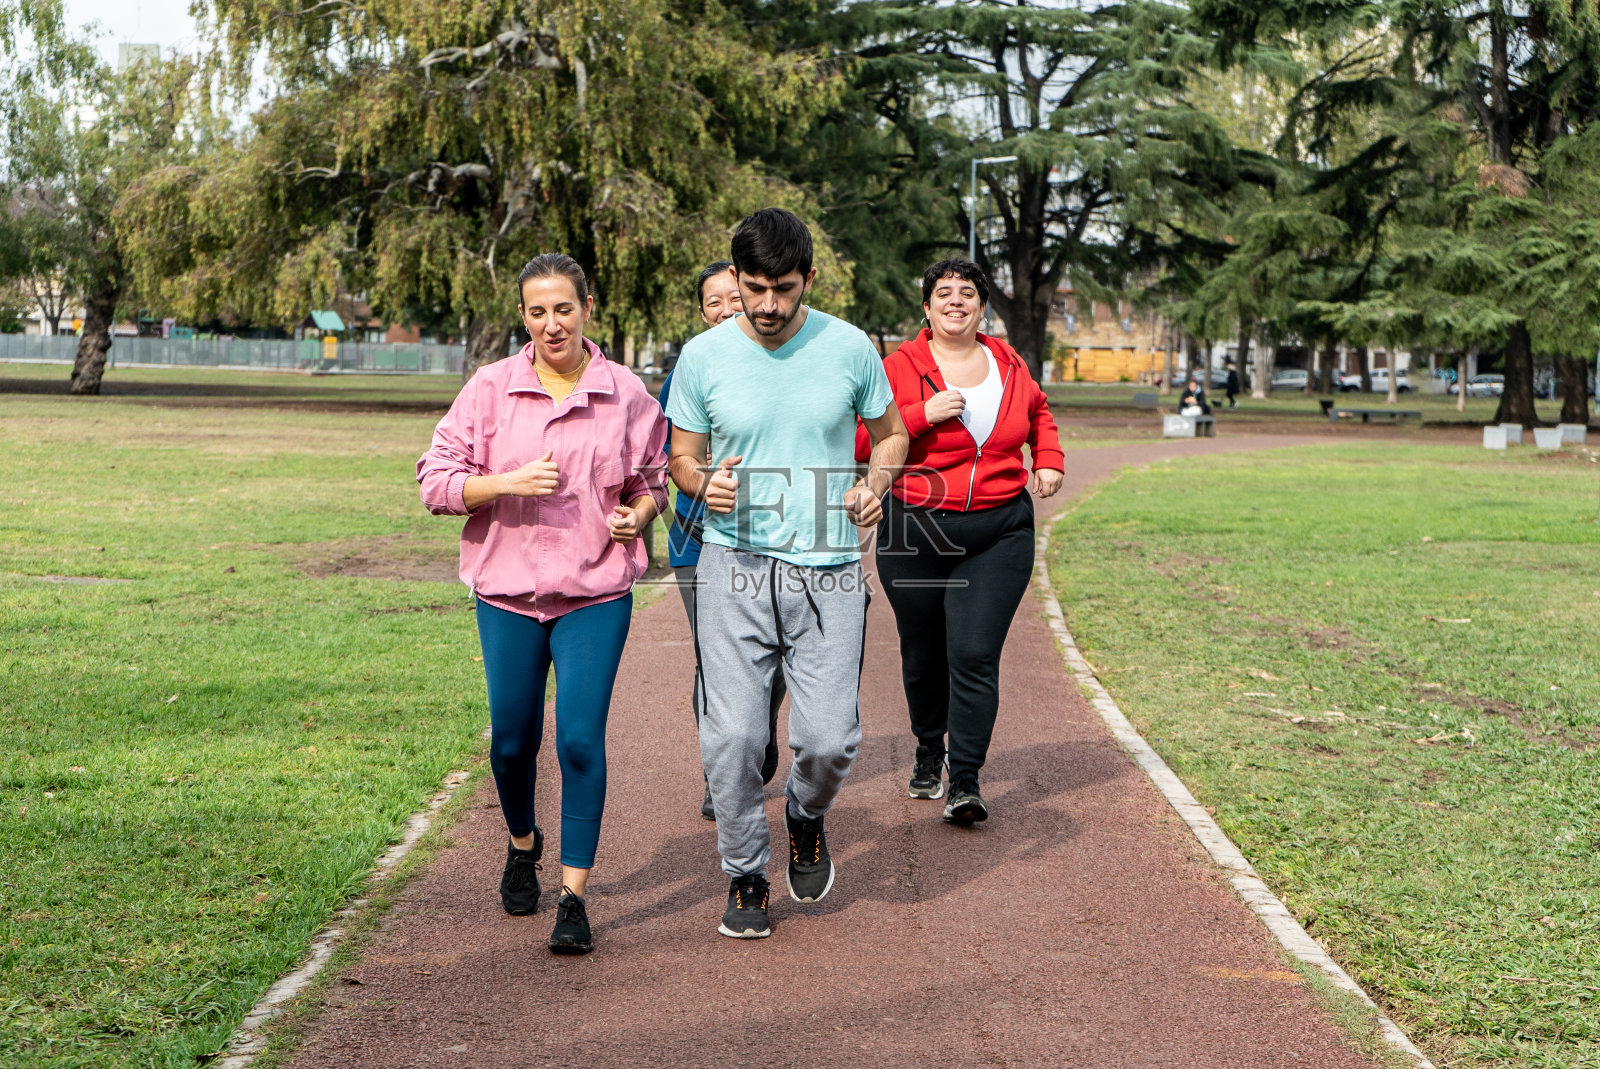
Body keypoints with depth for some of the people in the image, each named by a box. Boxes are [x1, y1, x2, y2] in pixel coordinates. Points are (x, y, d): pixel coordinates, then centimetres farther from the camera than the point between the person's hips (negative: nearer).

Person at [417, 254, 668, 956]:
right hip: (507, 588, 1)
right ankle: (523, 844, 42)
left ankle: (573, 897, -1)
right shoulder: (490, 388, -1)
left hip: (596, 591, -1)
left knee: (580, 739, -10)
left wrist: (635, 514, -8)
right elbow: (437, 482, -2)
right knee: (512, 740, 11)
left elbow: (652, 480, 14)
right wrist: (509, 483, -18)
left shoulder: (626, 393, 0)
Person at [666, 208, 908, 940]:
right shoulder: (703, 356, 1)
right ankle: (745, 876, 15)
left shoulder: (849, 348, 1)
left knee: (828, 740, -6)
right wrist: (704, 483, -12)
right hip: (735, 567, 0)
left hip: (829, 571, 0)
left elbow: (889, 432, 16)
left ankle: (807, 816, 30)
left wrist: (877, 482, -5)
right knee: (731, 734, -6)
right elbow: (681, 457, 11)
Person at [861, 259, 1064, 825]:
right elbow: (860, 440, -10)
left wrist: (1048, 460, 14)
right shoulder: (899, 367, -4)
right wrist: (922, 415, -18)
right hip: (917, 530, -1)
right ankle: (930, 751, 39)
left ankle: (965, 782, -8)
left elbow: (1039, 411, 29)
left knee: (975, 656, -11)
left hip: (1000, 531, 1)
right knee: (923, 656, 13)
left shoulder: (1007, 363, 8)